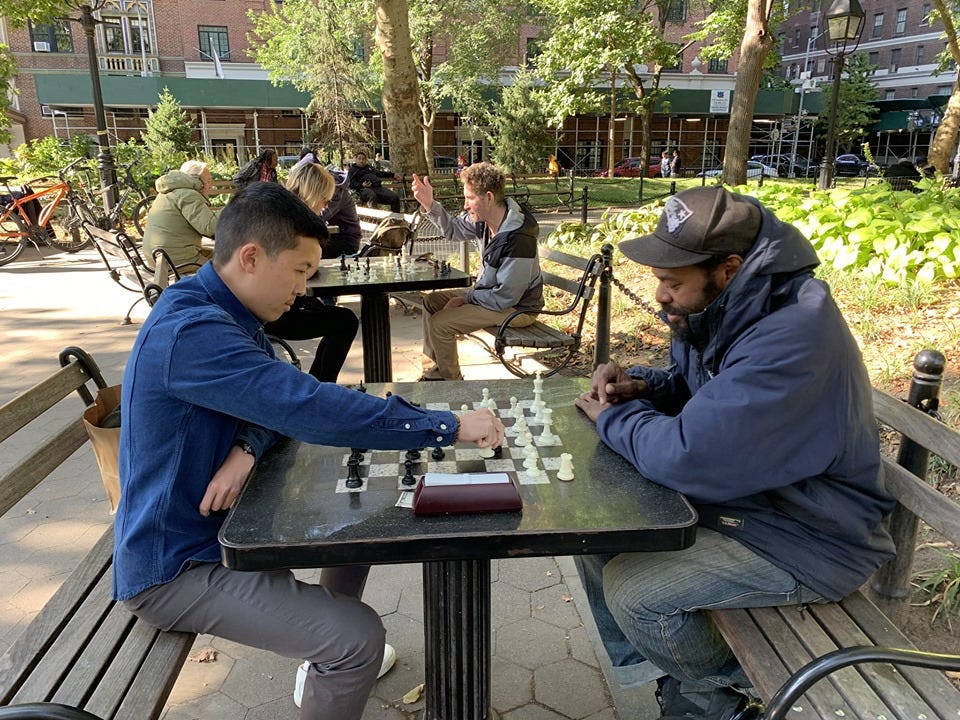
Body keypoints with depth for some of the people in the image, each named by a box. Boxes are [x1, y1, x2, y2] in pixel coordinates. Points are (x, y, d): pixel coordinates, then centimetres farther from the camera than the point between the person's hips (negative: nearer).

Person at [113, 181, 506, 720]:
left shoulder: (222, 312, 2)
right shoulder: (191, 330, -30)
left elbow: (280, 398, 4)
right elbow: (314, 408, -35)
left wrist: (248, 447, -19)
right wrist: (450, 427, -28)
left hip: (216, 521, 10)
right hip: (174, 565, -10)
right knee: (358, 639, -20)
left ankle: (326, 662, 33)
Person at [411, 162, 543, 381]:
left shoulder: (518, 239, -32)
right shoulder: (483, 218, -7)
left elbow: (505, 298, -27)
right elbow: (453, 230, 14)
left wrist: (466, 298, -15)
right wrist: (429, 204, -2)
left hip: (517, 308, -9)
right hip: (489, 291, 9)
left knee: (439, 324, -17)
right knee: (432, 301, 12)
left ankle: (453, 384, 5)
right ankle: (433, 373, 21)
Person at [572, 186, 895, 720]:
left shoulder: (791, 340, -33)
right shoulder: (727, 310, -2)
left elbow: (688, 458, -36)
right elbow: (694, 387, 16)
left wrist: (614, 417, -17)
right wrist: (641, 387, -7)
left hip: (807, 538, -9)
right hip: (739, 492, 9)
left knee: (631, 586, -17)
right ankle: (656, 673, 21)